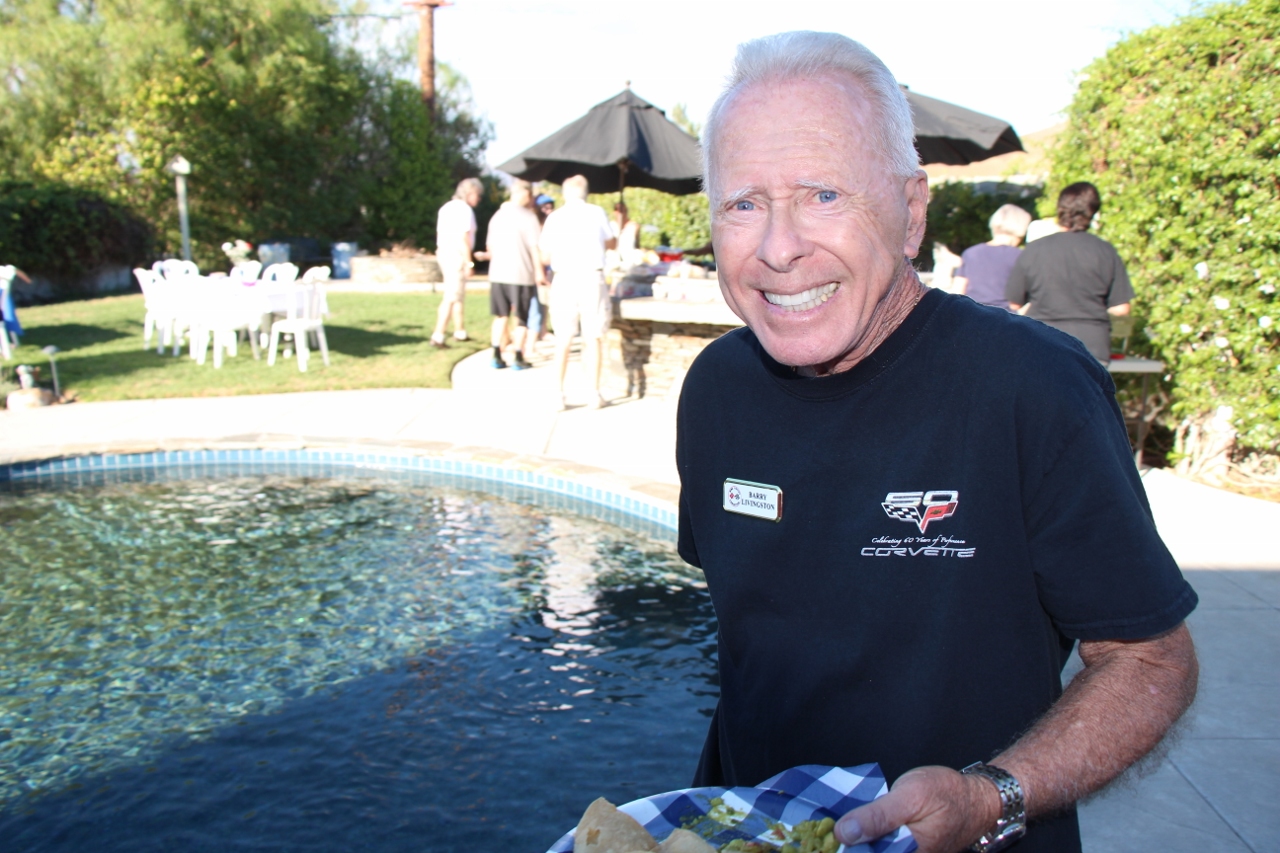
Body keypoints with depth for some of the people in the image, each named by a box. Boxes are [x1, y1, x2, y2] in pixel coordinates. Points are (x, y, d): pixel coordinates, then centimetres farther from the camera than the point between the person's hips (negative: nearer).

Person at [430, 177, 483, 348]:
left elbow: (440, 233, 16)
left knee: (458, 295, 19)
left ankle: (460, 332, 27)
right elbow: (463, 239, -19)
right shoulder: (465, 210, -13)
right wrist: (469, 263, -17)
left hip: (444, 253, 9)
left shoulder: (447, 207, 14)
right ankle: (438, 336, -10)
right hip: (457, 256, -9)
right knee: (451, 298, -8)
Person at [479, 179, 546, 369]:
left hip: (497, 274, 5)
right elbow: (535, 248, -12)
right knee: (521, 318, 5)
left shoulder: (498, 215, 11)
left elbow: (490, 246, 16)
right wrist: (539, 272, -7)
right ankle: (518, 358, 4)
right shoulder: (528, 216, -9)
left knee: (501, 316, 14)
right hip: (521, 275, -5)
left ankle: (497, 355, 10)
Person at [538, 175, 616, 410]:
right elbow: (611, 243, 14)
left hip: (564, 279, 1)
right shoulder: (597, 212, 2)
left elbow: (546, 256, 4)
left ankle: (560, 394, 7)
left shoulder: (554, 217, 3)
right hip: (592, 278, -1)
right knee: (593, 338, 5)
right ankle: (595, 393, 6)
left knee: (563, 340, 6)